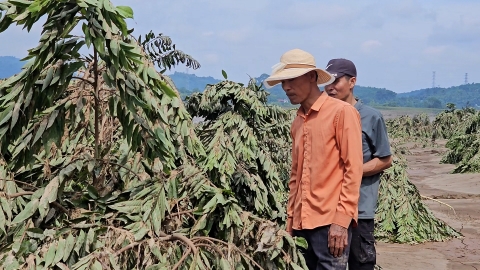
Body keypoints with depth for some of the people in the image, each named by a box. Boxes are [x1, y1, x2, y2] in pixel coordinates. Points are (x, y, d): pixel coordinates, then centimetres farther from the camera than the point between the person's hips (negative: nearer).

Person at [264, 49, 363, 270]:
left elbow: (353, 169, -10)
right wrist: (291, 219, 13)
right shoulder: (297, 121, 14)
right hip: (302, 223, 6)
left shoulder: (342, 112, -6)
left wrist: (342, 220, -15)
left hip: (330, 222, -6)